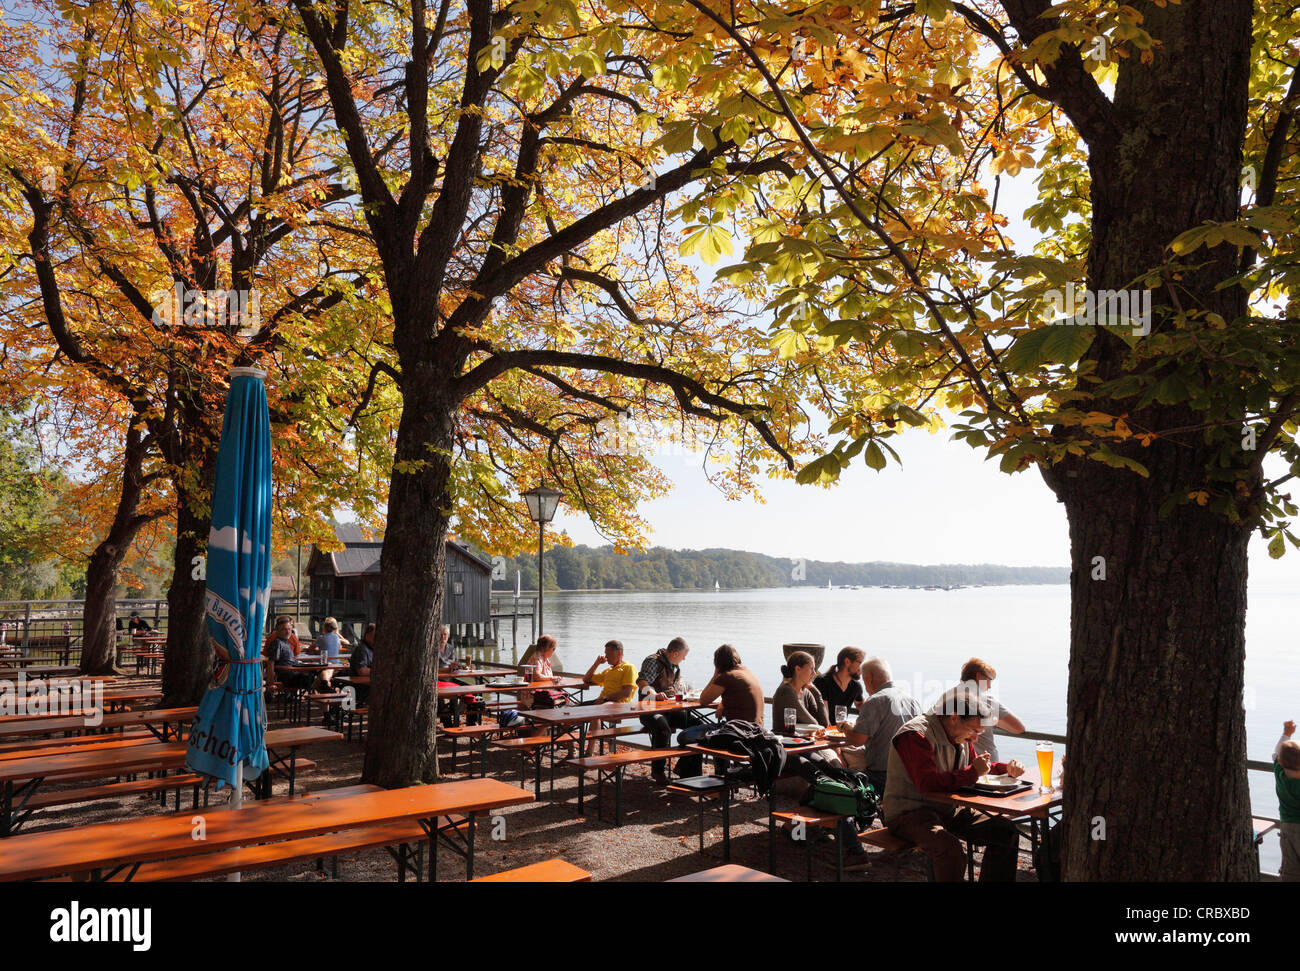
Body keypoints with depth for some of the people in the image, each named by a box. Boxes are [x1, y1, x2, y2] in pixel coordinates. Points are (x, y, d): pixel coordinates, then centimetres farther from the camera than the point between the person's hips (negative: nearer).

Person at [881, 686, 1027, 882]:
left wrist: (1007, 769, 7)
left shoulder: (960, 734, 8)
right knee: (950, 850, -36)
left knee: (1007, 832, -2)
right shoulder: (915, 735, -21)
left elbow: (973, 763, 25)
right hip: (909, 812, -9)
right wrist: (973, 772, -27)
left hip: (948, 810, 9)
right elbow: (928, 783, -31)